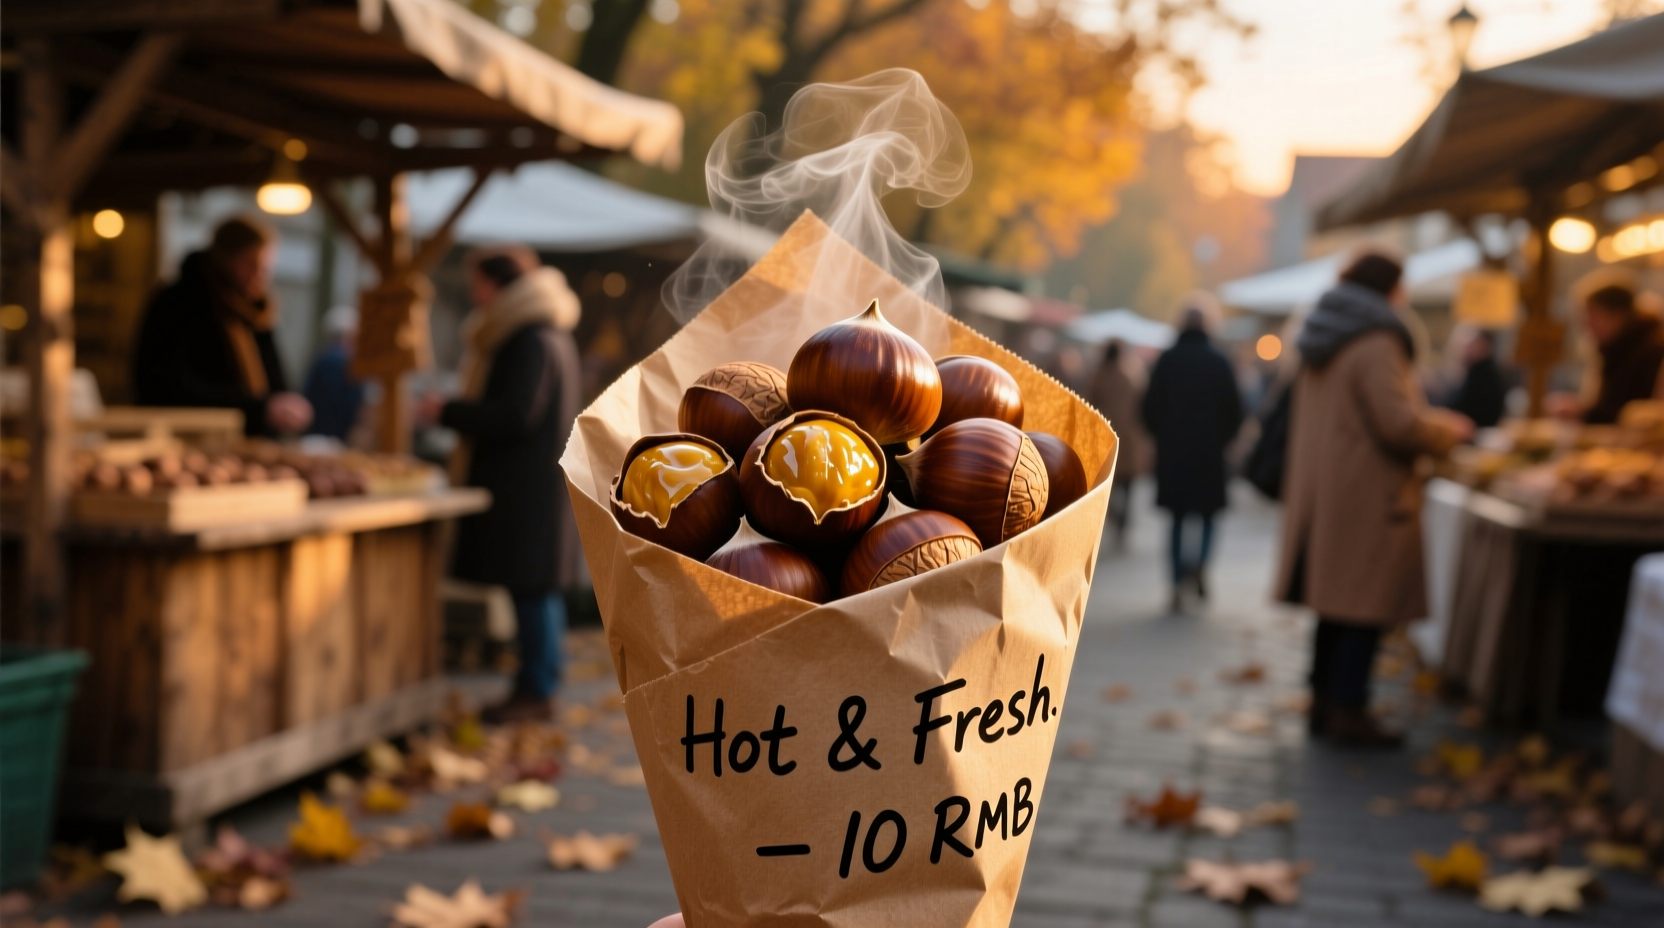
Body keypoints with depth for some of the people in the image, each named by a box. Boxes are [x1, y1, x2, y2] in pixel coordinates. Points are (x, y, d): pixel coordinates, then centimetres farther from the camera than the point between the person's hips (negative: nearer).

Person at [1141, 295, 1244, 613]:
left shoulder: (1168, 360, -3)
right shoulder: (1219, 363, -2)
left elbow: (1151, 407, -2)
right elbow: (1234, 411, 0)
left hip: (1172, 452, 0)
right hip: (1209, 453, 0)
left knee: (1179, 518, 8)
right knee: (1207, 514, 14)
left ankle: (1178, 586, 2)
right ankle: (1200, 563, -13)